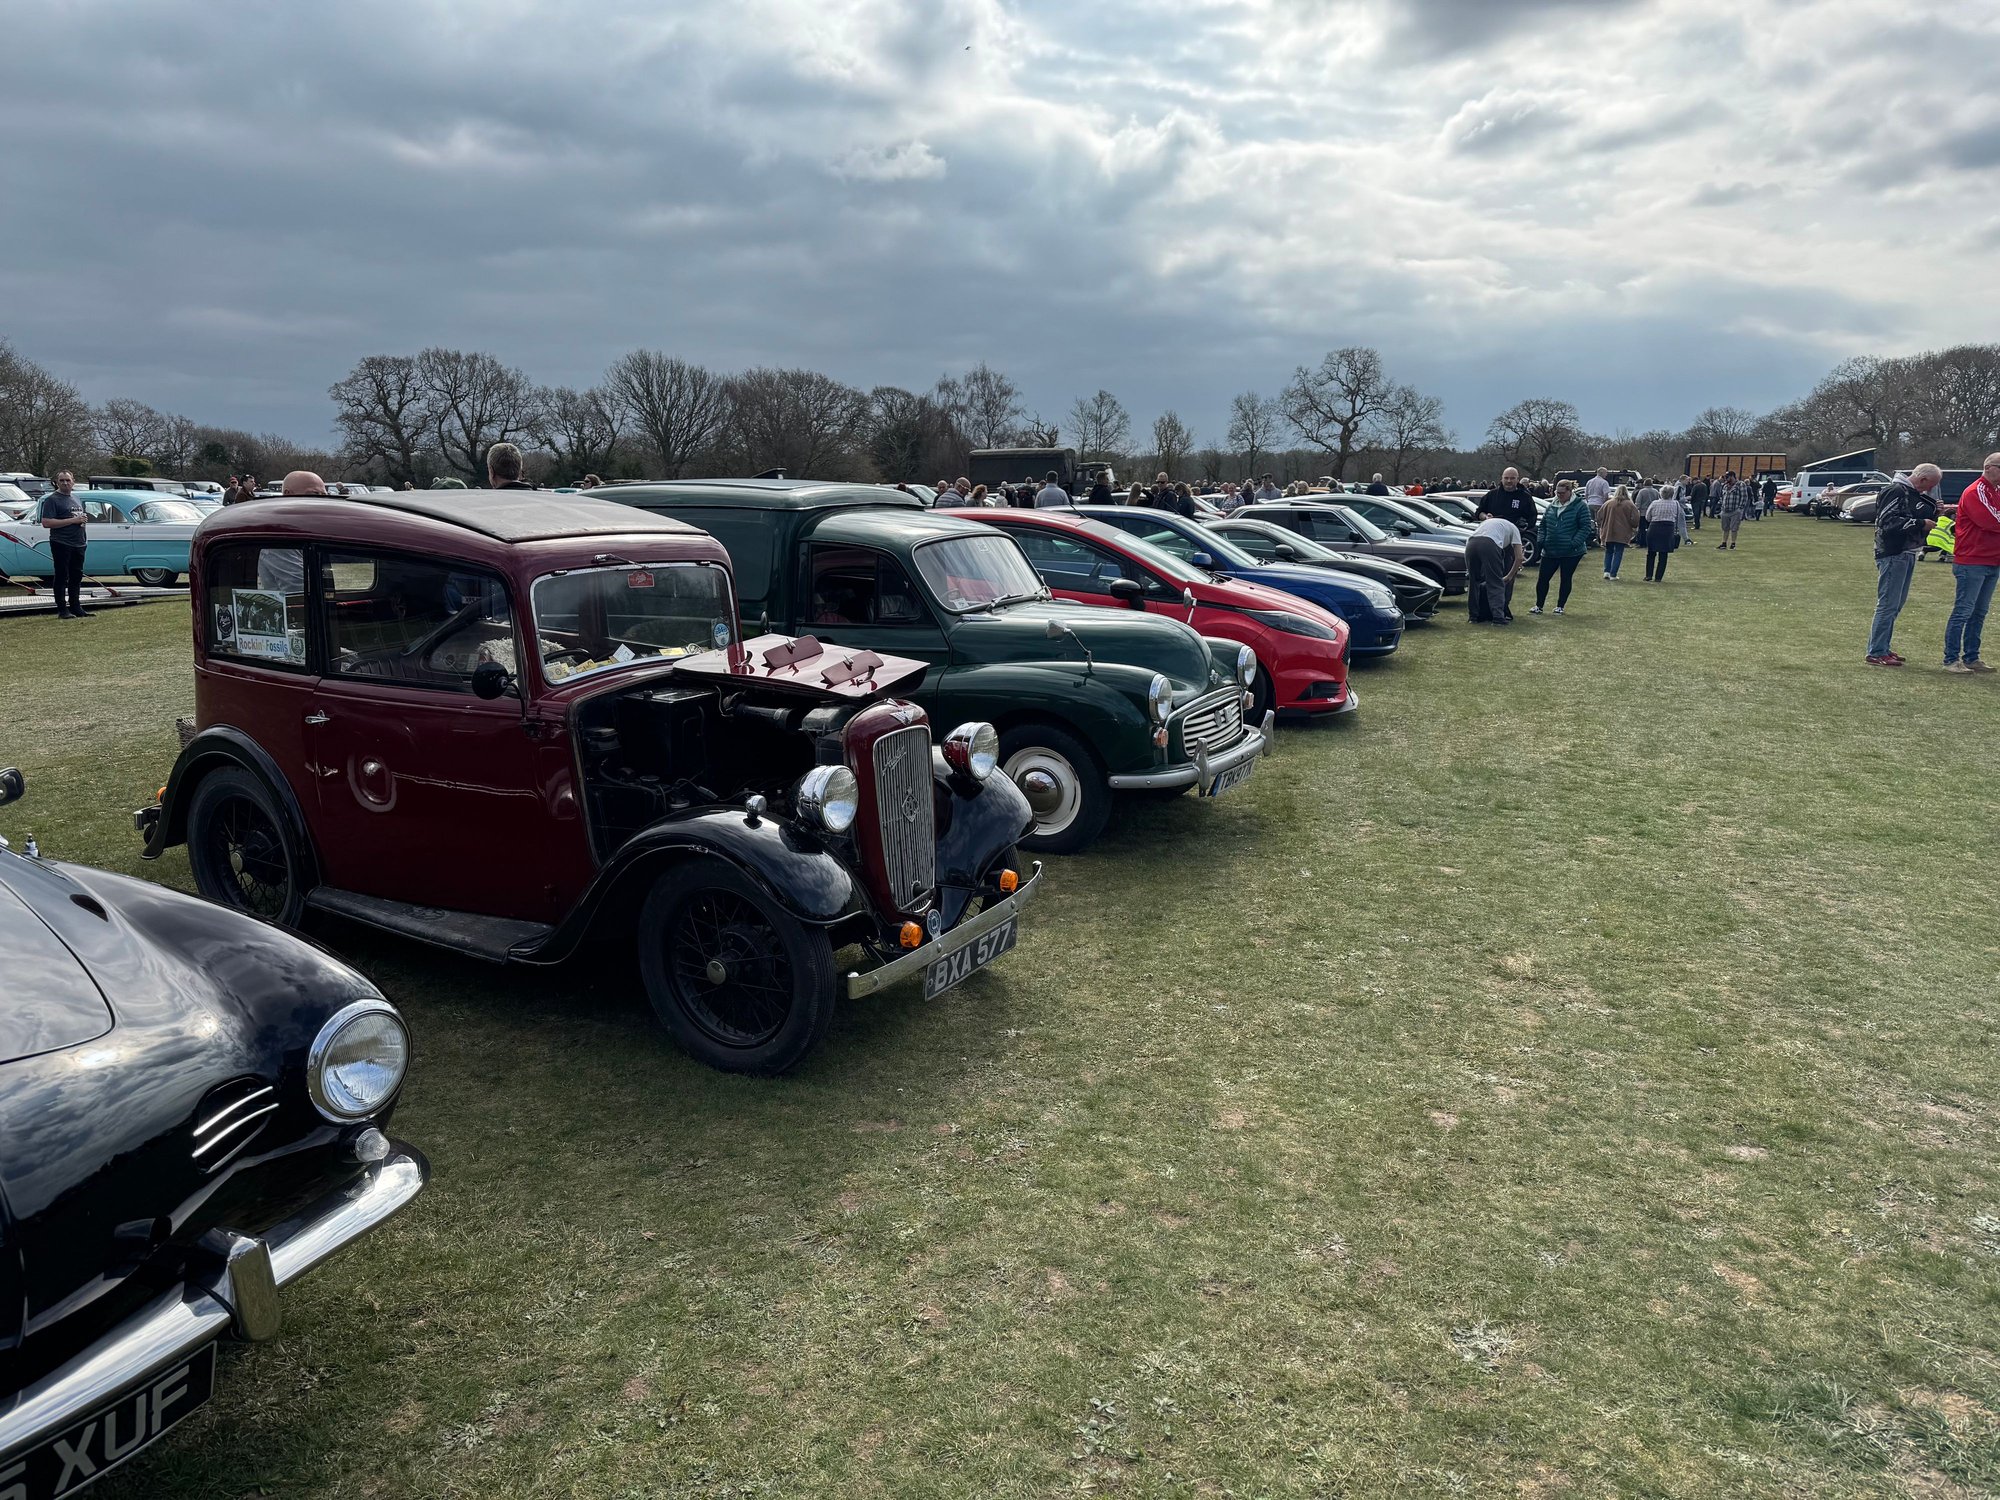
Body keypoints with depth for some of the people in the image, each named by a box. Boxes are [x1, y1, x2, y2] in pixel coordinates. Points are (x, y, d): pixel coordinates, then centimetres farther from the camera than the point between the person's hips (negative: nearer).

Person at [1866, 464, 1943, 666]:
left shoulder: (1916, 495, 19)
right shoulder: (1896, 492, -12)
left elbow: (1926, 516, 23)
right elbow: (1888, 522, -20)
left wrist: (1935, 509, 4)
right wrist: (1920, 524, -16)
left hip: (1907, 554, 10)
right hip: (1892, 554, -10)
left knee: (1896, 605, 13)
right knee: (1888, 604, -9)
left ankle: (1882, 648, 20)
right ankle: (1876, 653, -7)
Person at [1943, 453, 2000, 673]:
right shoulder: (1975, 492, -13)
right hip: (1972, 562, -9)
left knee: (1979, 613, 11)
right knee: (1963, 611, -6)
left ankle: (1971, 658, 17)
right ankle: (1951, 660, -2)